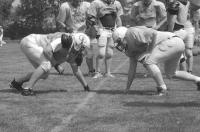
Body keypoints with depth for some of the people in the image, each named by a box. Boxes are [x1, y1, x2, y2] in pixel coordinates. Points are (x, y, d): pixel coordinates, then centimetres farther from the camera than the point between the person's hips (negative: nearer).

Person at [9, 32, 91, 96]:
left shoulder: (72, 52, 1)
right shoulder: (65, 40, -28)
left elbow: (76, 70, 13)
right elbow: (47, 50, -35)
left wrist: (86, 86, 17)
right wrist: (56, 64, -22)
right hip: (29, 42, -9)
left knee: (44, 75, 10)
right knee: (47, 64, -25)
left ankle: (17, 82, 24)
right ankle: (27, 89, -22)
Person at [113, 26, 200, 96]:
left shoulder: (132, 33, -9)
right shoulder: (130, 48, 19)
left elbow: (154, 33, -18)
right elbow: (132, 69, 23)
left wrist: (149, 52, -13)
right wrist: (127, 89, 25)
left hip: (173, 42, -11)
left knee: (148, 61, -17)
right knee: (170, 74, 24)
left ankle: (162, 88, -10)